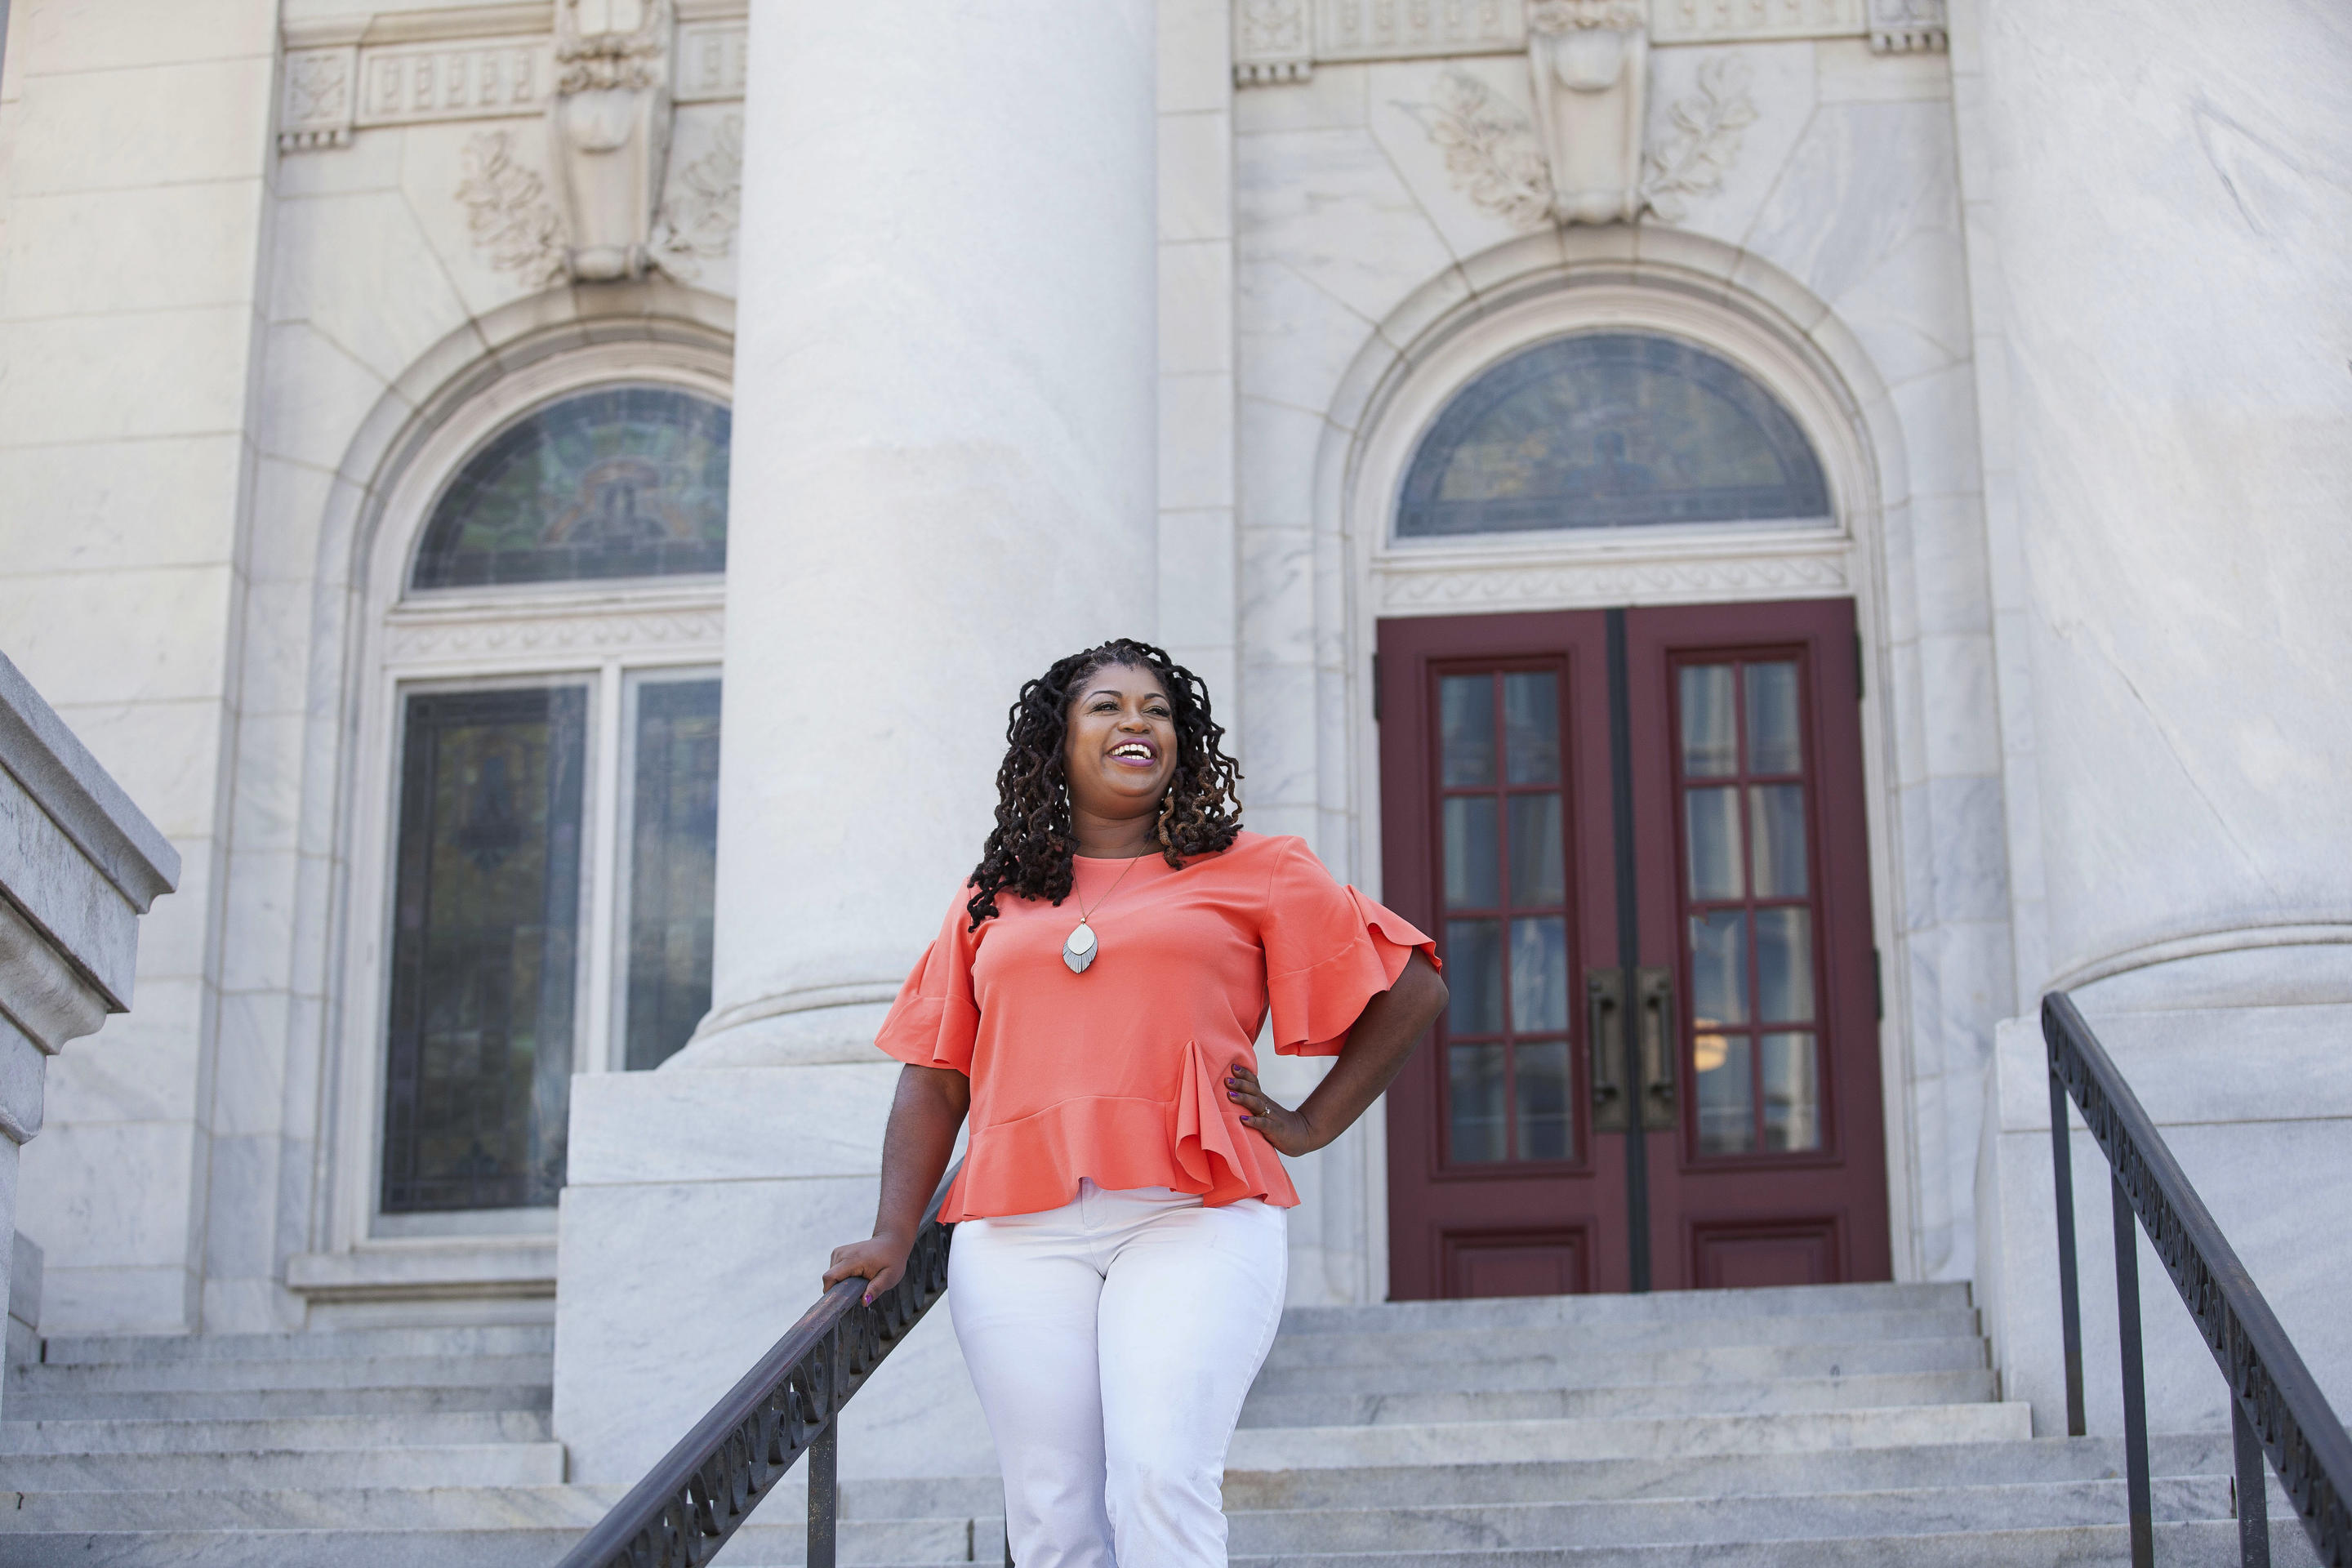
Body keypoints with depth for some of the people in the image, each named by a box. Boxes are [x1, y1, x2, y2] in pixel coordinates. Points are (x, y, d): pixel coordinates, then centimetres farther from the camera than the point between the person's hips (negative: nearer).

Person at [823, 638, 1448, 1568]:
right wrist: (894, 1235, 5)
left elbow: (1411, 991, 16)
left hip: (1193, 1221, -2)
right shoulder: (992, 899, 20)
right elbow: (936, 1077, 17)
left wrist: (1309, 1126, 8)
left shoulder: (1252, 874, 13)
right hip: (1017, 1238, 3)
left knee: (1160, 1483, -20)